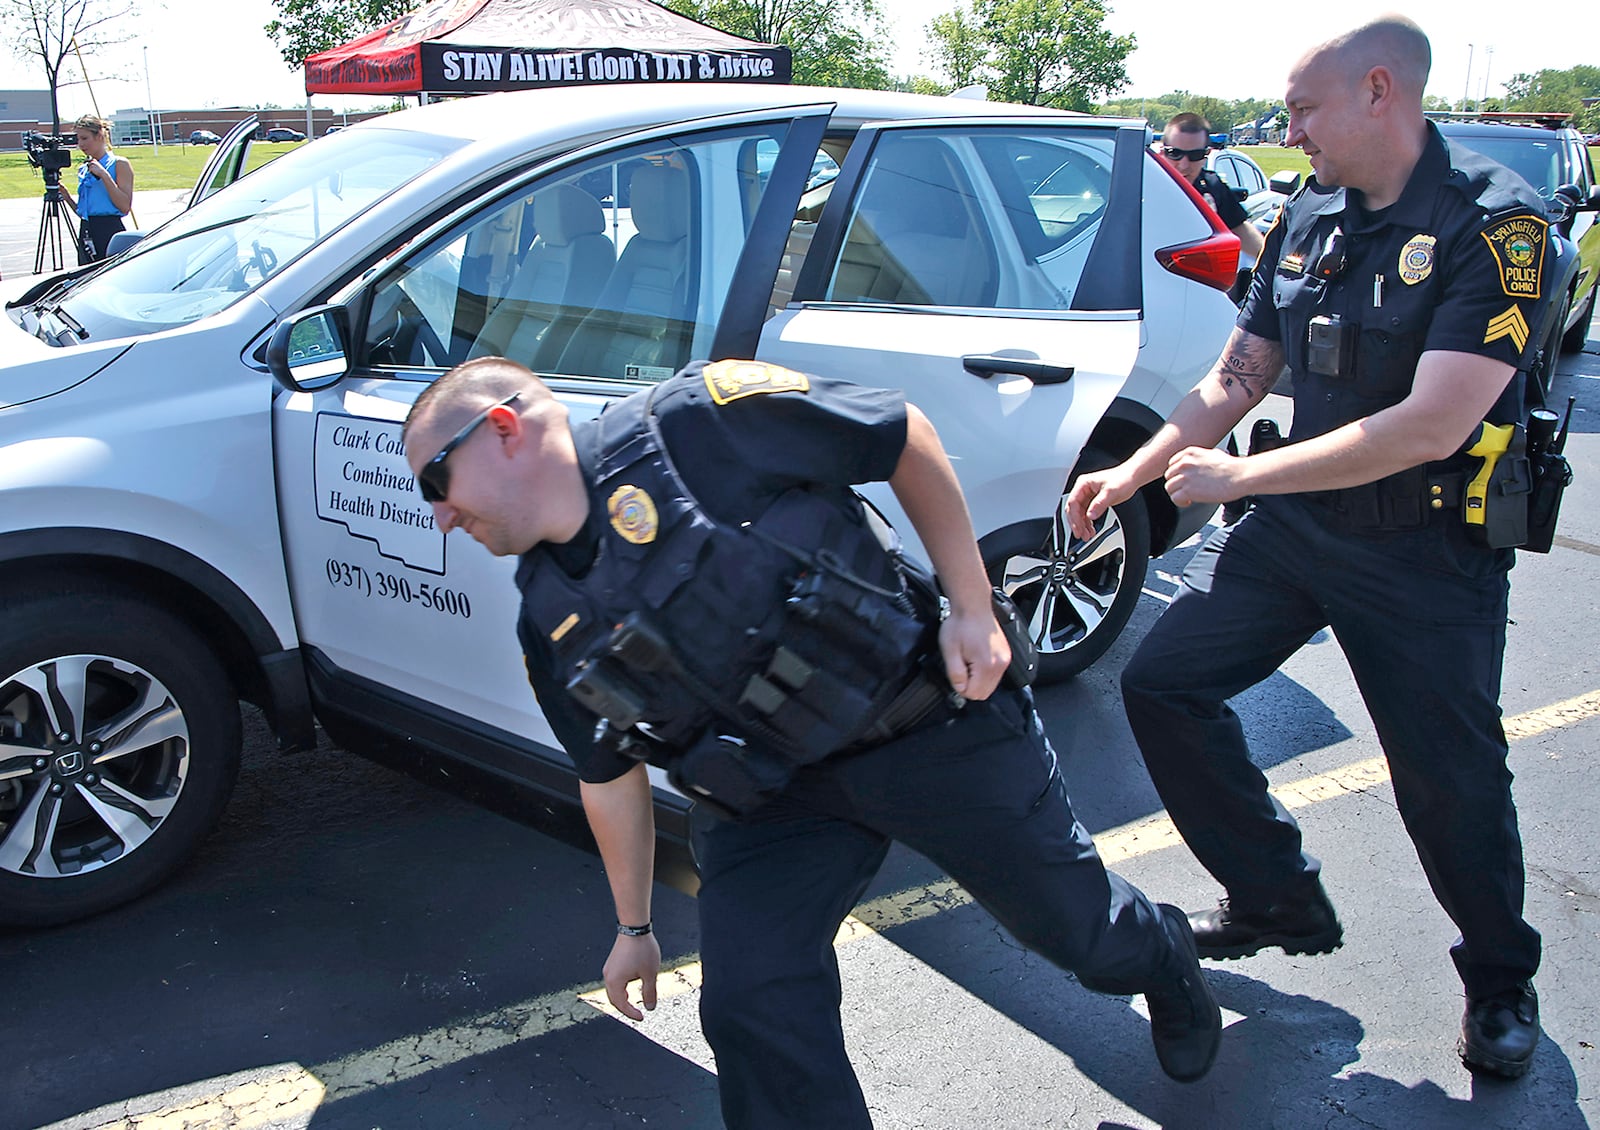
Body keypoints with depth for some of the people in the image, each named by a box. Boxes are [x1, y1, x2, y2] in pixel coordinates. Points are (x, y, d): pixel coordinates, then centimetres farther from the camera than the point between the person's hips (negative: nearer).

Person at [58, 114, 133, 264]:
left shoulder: (119, 164, -1)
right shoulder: (83, 169, 17)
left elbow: (125, 206, -13)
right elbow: (81, 211, 22)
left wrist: (104, 175, -14)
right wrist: (65, 193, 7)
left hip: (110, 232, -7)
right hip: (85, 233, 7)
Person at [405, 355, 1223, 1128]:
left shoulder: (697, 424, -21)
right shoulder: (549, 627, -1)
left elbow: (905, 438, -12)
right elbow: (610, 775, 13)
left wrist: (971, 608, -12)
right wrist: (633, 926, 21)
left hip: (934, 722, -4)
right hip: (772, 800, 4)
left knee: (1079, 929, 12)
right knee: (751, 1011, -12)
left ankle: (1166, 963, 49)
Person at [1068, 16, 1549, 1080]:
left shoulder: (1496, 224, -18)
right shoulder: (1307, 217, 3)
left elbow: (1431, 425, -27)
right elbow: (1236, 378, 11)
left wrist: (1239, 476, -23)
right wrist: (1134, 472, 0)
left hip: (1429, 553, -6)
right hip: (1295, 525, 6)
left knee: (1450, 782, 2)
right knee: (1163, 682, 2)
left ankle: (1501, 981, 33)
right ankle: (1282, 901, 20)